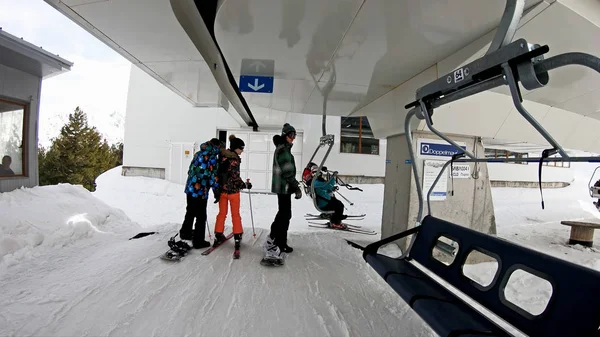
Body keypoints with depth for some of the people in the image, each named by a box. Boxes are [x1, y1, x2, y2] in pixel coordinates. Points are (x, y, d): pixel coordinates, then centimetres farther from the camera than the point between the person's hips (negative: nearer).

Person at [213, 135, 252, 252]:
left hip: (221, 189, 6)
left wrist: (218, 187, 17)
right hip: (233, 190, -6)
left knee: (222, 213, 16)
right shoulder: (235, 159, -16)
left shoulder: (222, 157, 4)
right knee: (235, 214, 8)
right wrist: (245, 185, -6)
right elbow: (235, 177, -19)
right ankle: (237, 236, 14)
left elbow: (219, 172, 9)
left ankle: (218, 235, 21)